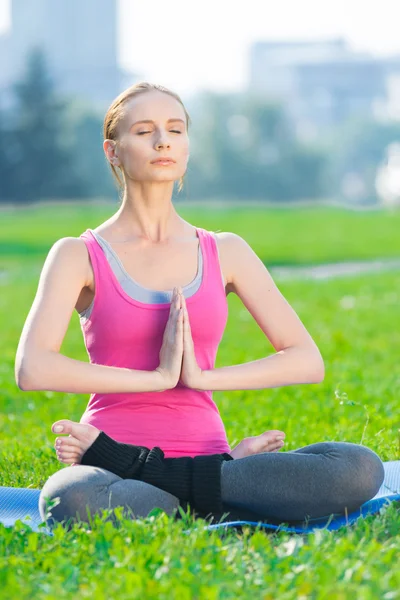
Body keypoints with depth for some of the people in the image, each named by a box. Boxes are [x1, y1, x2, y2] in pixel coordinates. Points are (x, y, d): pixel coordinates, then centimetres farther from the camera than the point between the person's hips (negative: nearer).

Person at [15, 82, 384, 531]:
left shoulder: (225, 253, 13)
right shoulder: (80, 255, 5)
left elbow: (307, 360, 6)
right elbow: (32, 369, -12)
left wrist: (202, 376, -8)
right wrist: (156, 376, -11)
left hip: (203, 456, 4)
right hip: (114, 470, -4)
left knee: (361, 468, -24)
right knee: (70, 502, -43)